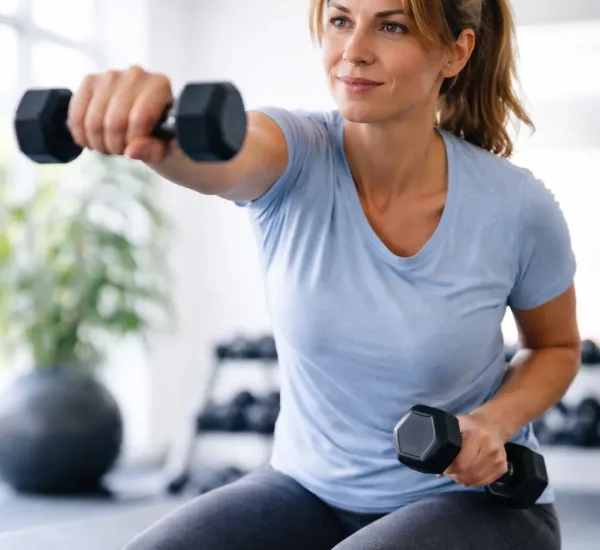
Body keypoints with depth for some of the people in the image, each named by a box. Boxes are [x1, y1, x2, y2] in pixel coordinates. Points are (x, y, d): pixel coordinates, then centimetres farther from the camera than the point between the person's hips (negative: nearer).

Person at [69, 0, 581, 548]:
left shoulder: (518, 208, -16)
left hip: (475, 499, -2)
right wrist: (148, 125, -65)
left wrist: (495, 421, -17)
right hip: (311, 485, 2)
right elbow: (216, 155, -41)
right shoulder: (297, 156, -15)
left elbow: (557, 347, 4)